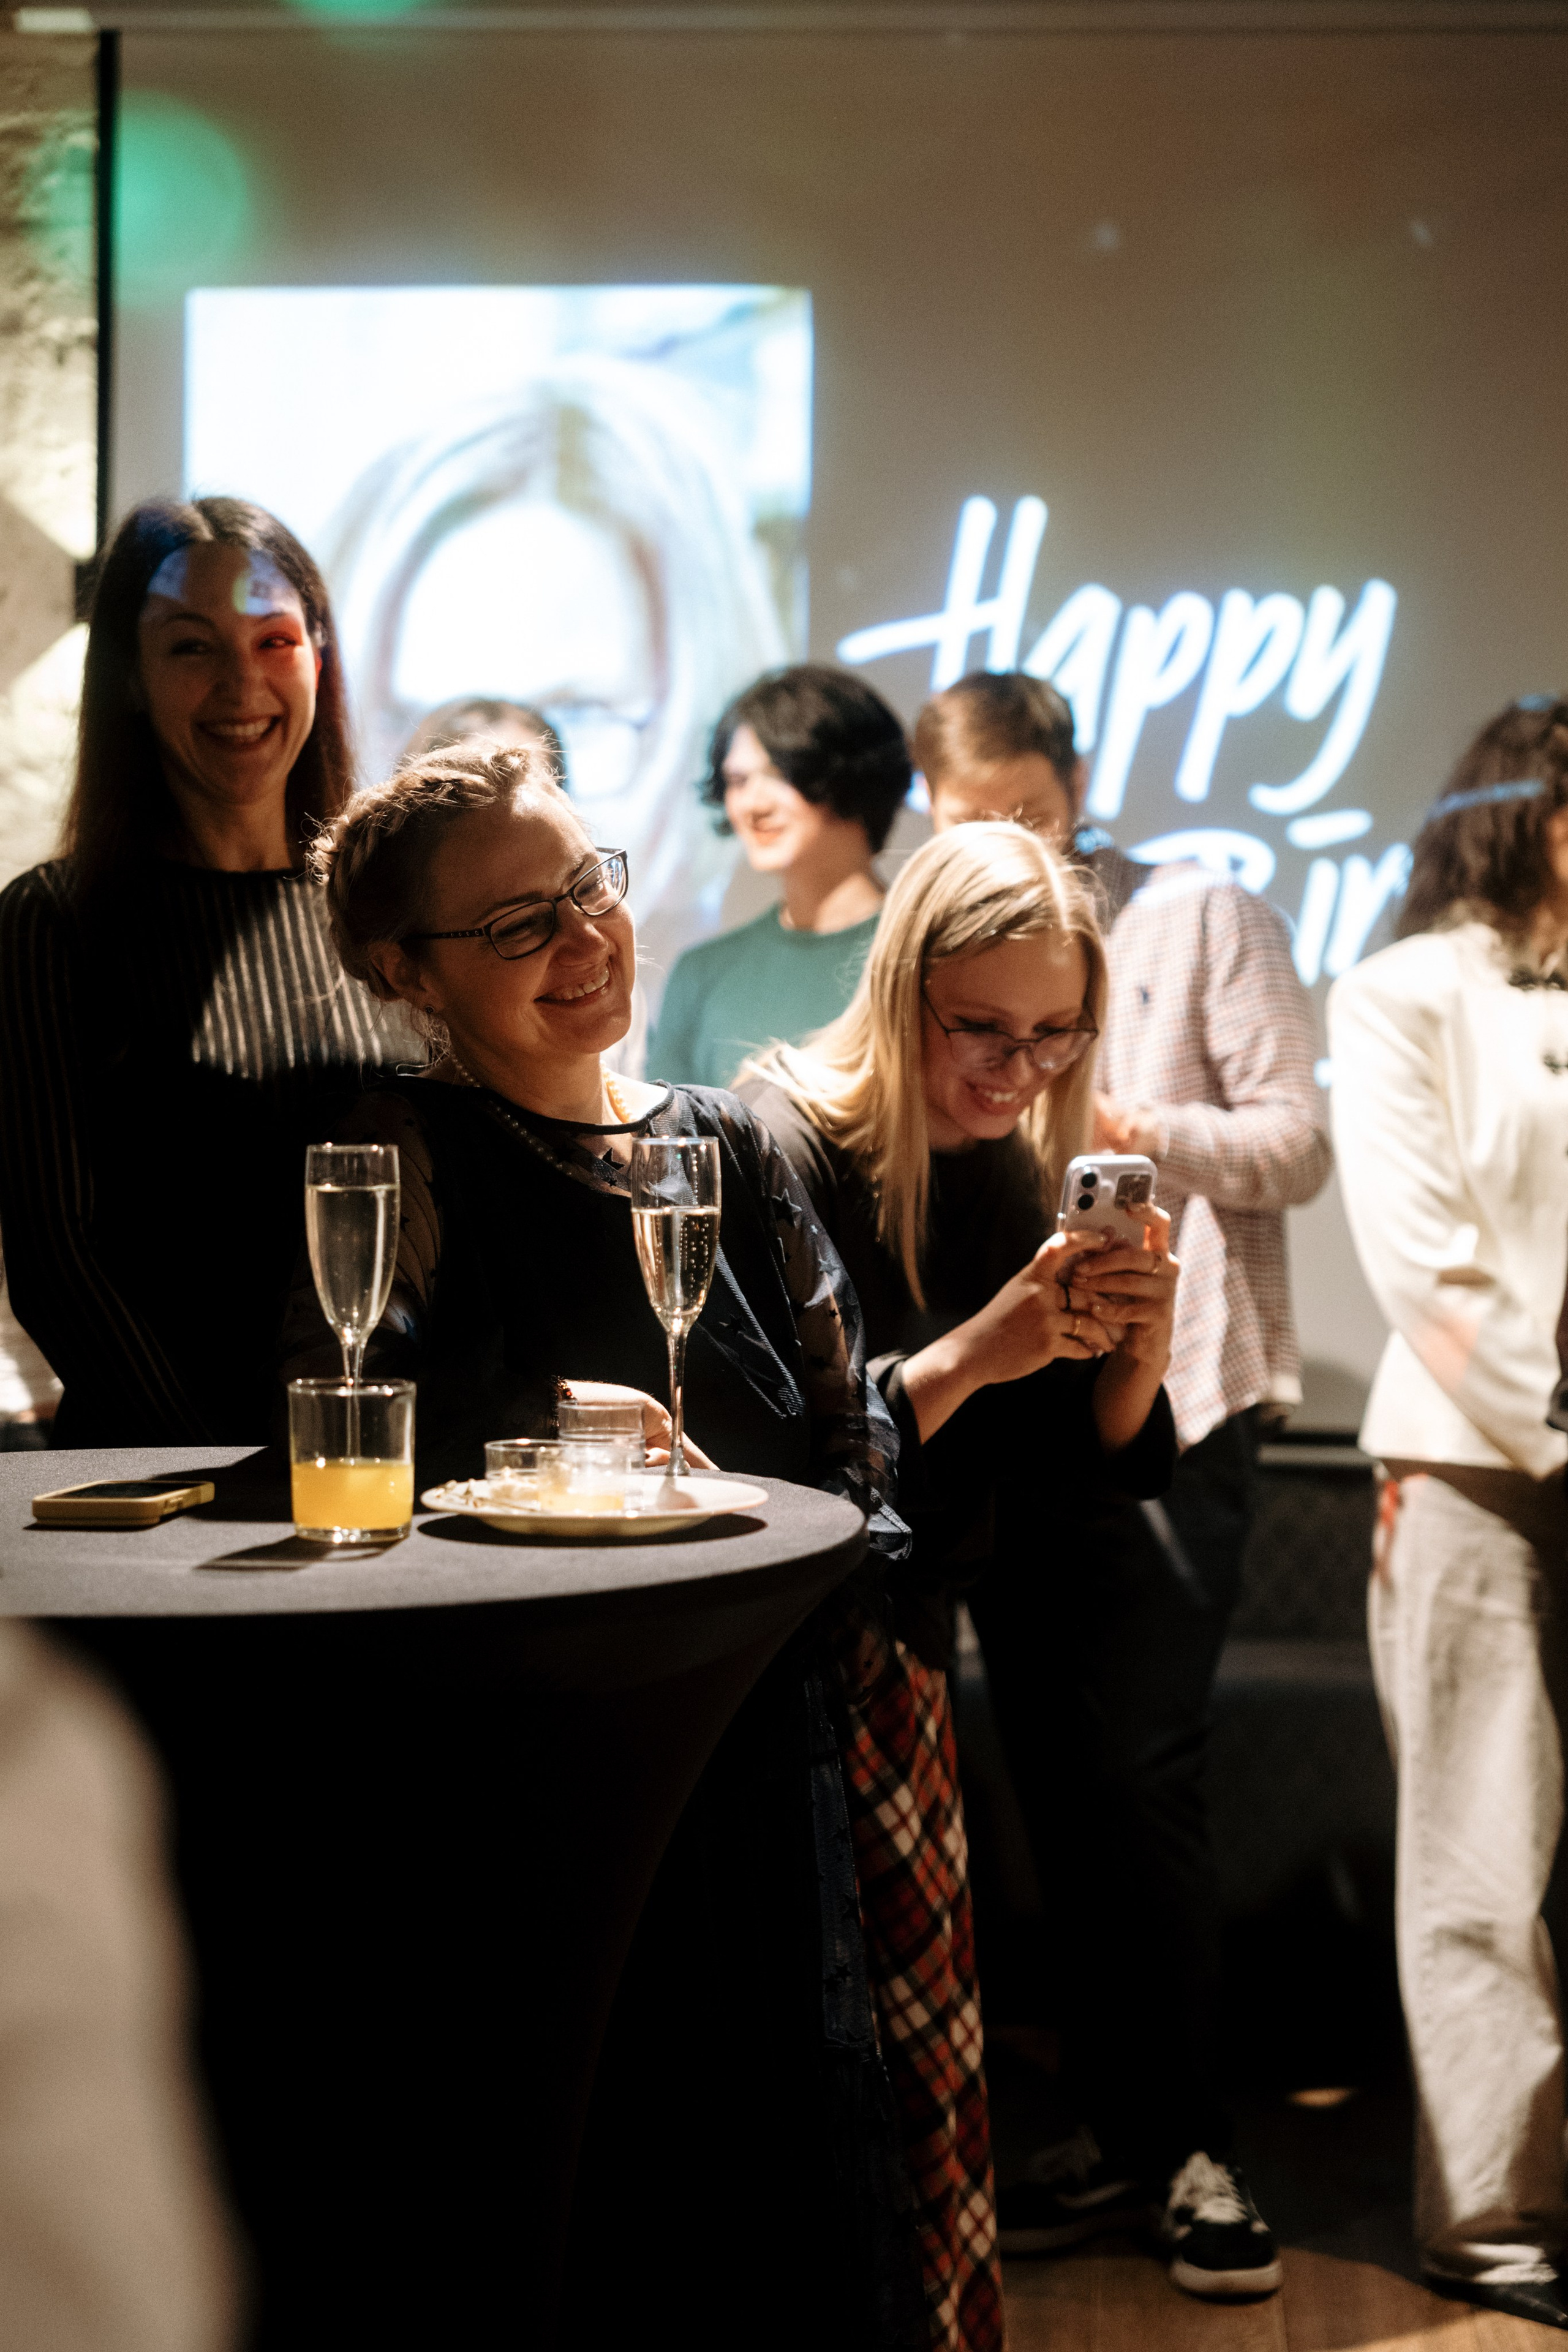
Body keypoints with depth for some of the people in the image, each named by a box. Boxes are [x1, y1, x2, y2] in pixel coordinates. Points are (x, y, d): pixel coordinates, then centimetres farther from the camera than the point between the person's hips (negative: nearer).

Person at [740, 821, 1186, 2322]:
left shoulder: (1011, 1171, 7)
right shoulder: (779, 1145, -14)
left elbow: (1054, 1486, 9)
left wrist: (1129, 1369, -10)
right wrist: (968, 1360, -28)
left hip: (901, 1660, 7)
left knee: (934, 2087, 11)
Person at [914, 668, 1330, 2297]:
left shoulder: (1202, 921, 4)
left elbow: (1294, 1144, -2)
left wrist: (1131, 1128, -16)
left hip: (1165, 1397, -4)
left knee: (1143, 1779, -10)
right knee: (1056, 1785, 6)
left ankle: (1189, 2148, 1)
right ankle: (1117, 2131, 16)